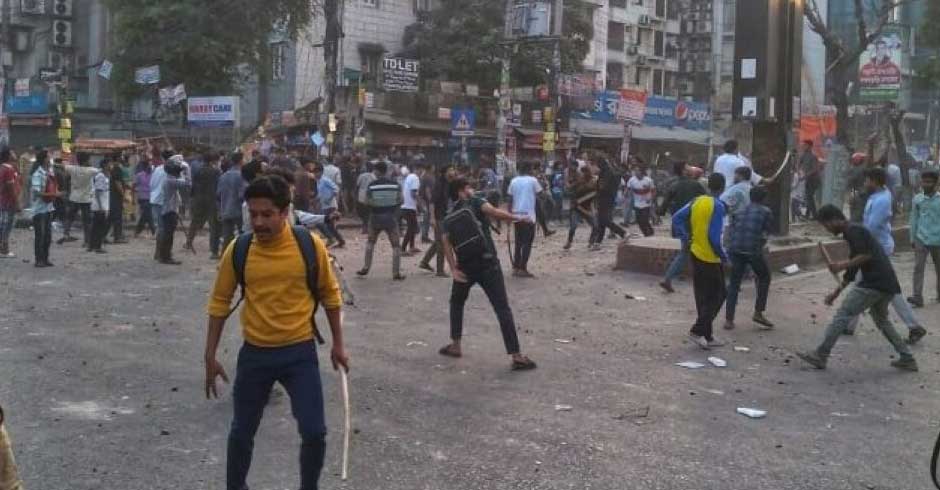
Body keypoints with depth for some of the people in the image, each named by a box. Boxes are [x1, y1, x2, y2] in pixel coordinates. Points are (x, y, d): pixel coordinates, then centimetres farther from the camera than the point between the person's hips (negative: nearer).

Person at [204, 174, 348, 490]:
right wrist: (210, 356, 2)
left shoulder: (311, 245, -10)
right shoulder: (237, 250, -8)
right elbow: (220, 302, 3)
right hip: (254, 354, 1)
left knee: (314, 432, -3)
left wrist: (338, 344, 6)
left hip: (300, 352, -1)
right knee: (242, 432, 13)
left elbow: (330, 294, 4)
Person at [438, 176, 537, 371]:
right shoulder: (476, 202, 3)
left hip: (465, 266, 4)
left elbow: (446, 242, -3)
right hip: (487, 263, -4)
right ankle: (516, 356, -9)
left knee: (457, 302, 29)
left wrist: (453, 269, -7)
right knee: (503, 309, -4)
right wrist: (517, 218, -9)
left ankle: (455, 346, 29)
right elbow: (492, 212, -18)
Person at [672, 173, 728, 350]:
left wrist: (686, 238, 9)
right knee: (718, 295, 6)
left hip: (696, 254, 7)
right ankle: (698, 330, -2)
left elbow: (677, 218, 5)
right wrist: (723, 256, -11)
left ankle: (707, 337, 19)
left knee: (702, 296, 12)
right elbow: (714, 237, -23)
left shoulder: (697, 201, 3)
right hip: (711, 258, -7)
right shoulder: (718, 206, -17)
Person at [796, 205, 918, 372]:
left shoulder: (853, 231, -7)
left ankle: (820, 356, -2)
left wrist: (842, 265, -12)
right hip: (888, 285, 10)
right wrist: (836, 292, 26)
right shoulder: (856, 231, 24)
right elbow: (852, 271, 27)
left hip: (874, 283, -10)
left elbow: (866, 255, -22)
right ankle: (907, 359, 26)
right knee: (881, 320, 27)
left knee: (843, 315, -5)